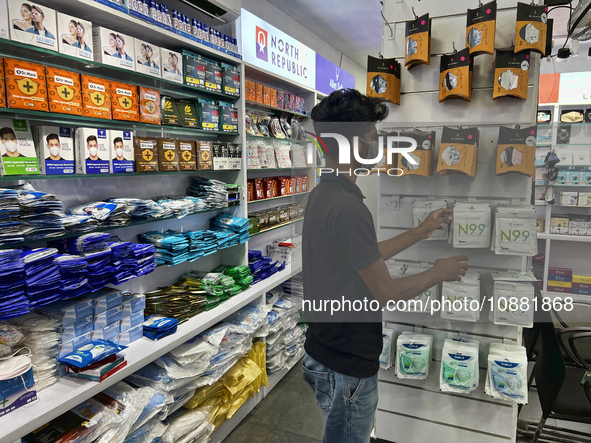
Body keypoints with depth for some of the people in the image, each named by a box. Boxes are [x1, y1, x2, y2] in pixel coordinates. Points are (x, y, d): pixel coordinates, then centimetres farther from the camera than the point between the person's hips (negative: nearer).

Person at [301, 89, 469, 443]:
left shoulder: (323, 195, 3)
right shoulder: (348, 207, -29)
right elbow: (387, 292, -22)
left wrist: (421, 232, 14)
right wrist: (439, 273, -5)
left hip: (325, 351, 9)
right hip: (346, 367, -8)